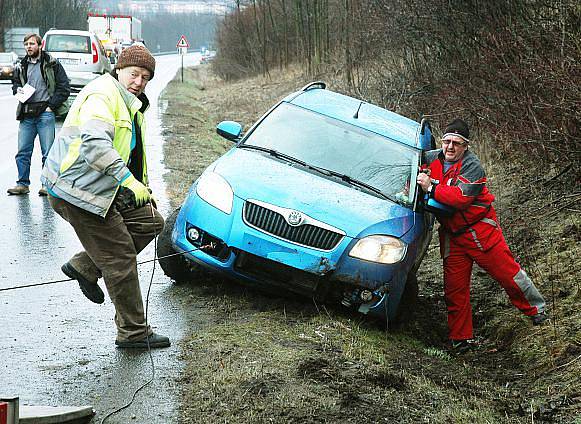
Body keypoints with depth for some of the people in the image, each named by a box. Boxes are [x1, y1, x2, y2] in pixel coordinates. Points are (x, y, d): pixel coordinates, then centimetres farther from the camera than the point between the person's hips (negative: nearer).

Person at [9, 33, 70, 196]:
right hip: (26, 115, 5)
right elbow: (15, 82, 28)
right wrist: (17, 89, 4)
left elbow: (64, 88, -2)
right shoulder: (21, 66, 14)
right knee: (23, 151, 5)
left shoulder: (52, 64, 0)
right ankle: (23, 184, 13)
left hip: (45, 113, -4)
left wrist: (51, 105, -8)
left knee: (48, 152, -1)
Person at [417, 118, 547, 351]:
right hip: (451, 234, 5)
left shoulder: (472, 166, -16)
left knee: (506, 271, -1)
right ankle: (459, 338, 15)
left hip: (480, 229, -5)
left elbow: (461, 197, -30)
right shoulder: (431, 159, 2)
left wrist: (431, 188, -27)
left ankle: (536, 309, 22)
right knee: (454, 287, 5)